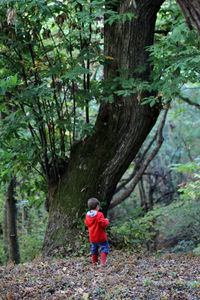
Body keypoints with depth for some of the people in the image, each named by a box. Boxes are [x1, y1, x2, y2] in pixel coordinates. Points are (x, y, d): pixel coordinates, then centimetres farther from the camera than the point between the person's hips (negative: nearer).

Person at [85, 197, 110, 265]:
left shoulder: (87, 215, 1)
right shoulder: (99, 215, -20)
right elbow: (103, 224, -22)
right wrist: (106, 221, -1)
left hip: (92, 237, 6)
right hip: (101, 236, -6)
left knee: (94, 248, 19)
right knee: (104, 247, 3)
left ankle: (94, 262, 23)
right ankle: (103, 262, -8)